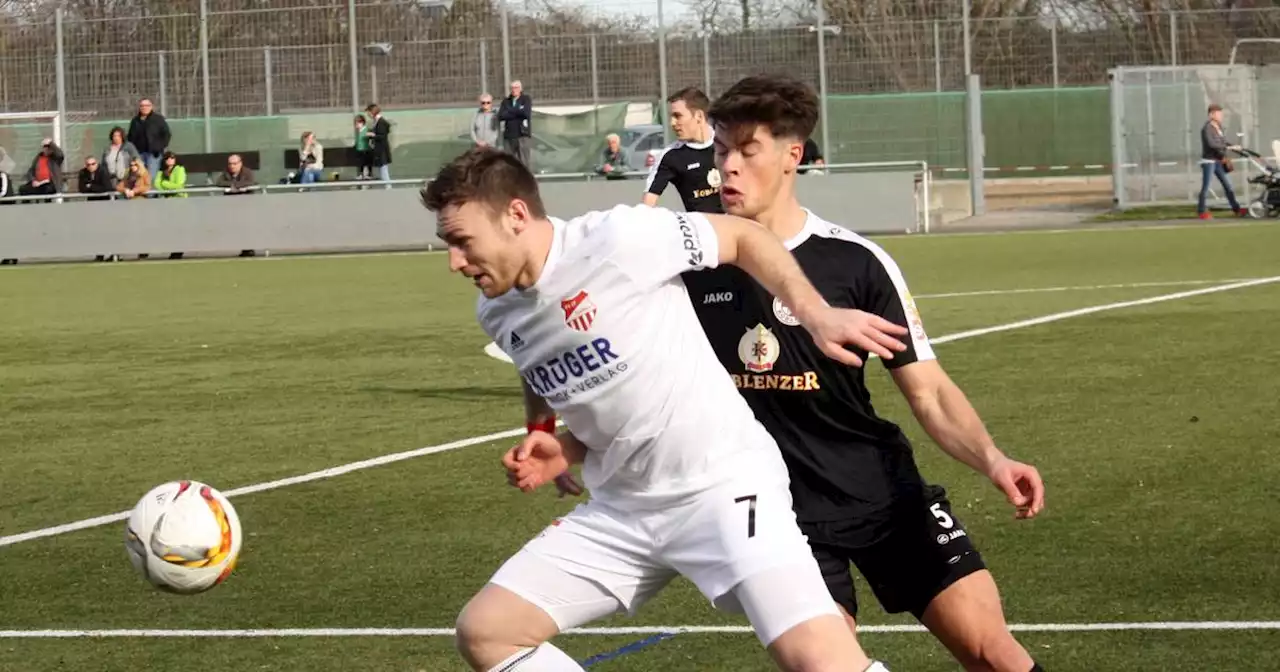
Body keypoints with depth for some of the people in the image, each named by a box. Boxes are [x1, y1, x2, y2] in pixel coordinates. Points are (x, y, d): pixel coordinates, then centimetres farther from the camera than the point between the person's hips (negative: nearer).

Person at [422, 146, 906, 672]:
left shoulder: (618, 239, -17)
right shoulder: (499, 313, 5)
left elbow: (743, 236, -4)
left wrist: (816, 315, -15)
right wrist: (563, 452, 1)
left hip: (722, 484, -7)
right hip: (620, 509, 7)